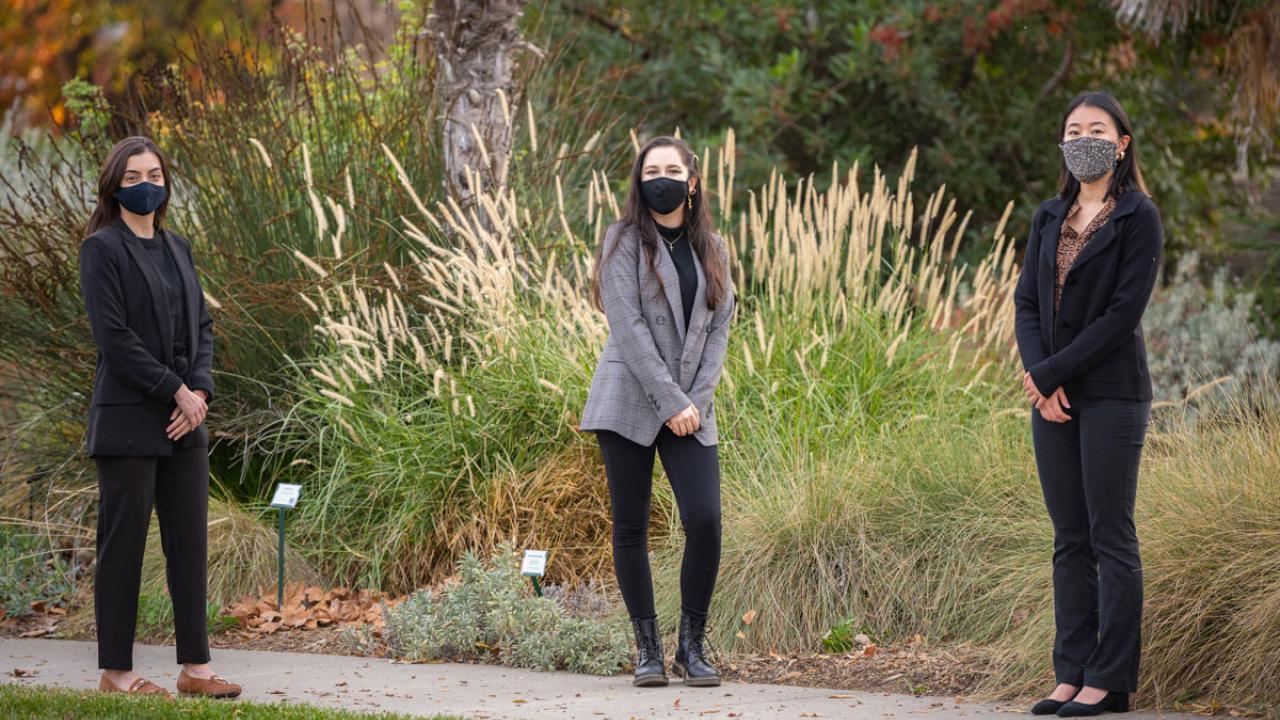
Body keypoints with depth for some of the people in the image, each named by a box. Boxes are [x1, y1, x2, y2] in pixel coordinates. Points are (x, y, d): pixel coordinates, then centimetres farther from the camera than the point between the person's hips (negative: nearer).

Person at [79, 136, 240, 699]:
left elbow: (202, 326, 12)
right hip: (128, 421, -7)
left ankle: (195, 667, 11)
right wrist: (177, 391, -14)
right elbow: (114, 335, -14)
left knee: (190, 543, 6)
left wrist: (200, 389, -5)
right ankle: (116, 671, 6)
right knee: (123, 545, -1)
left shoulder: (177, 248, 14)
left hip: (185, 421, 7)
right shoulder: (102, 249, -7)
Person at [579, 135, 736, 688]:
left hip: (691, 409, 3)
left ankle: (692, 646, 2)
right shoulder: (625, 242, -2)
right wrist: (671, 403, -13)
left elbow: (718, 330, 9)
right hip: (628, 403, -3)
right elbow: (628, 328, -10)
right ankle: (648, 648, 9)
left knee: (705, 521, -11)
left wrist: (697, 400, -5)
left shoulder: (712, 250, 12)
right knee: (630, 527, -1)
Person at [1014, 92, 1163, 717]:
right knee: (1070, 541, 6)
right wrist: (1037, 376, -8)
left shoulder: (1138, 217, -4)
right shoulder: (1050, 219, 15)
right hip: (1053, 395, 6)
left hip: (1111, 394, -6)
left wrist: (1051, 372, -13)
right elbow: (1027, 301, 9)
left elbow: (1124, 311, -12)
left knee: (1110, 537, -4)